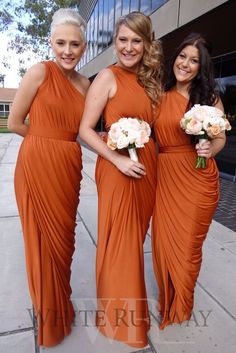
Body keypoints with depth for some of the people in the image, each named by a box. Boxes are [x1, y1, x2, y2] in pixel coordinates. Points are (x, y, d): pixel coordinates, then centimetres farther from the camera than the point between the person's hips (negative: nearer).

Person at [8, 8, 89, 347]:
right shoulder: (40, 71, -6)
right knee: (46, 240, 8)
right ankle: (50, 316, 34)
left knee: (65, 239, 17)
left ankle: (62, 306, 44)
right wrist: (47, 141, 1)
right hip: (37, 165, -5)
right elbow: (15, 123, -5)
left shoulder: (84, 83, 11)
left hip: (69, 167, 6)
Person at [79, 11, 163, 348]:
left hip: (147, 167, 7)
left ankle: (131, 304, 41)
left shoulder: (146, 80, 14)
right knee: (120, 241, 4)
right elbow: (85, 130, -11)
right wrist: (118, 160, -18)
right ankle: (119, 316, 29)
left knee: (136, 238, 17)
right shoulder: (108, 76, -5)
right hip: (118, 167, -6)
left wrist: (150, 159, 1)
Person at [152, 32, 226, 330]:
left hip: (198, 177, -2)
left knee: (188, 242, 9)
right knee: (164, 238, 8)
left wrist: (210, 150, -16)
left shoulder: (209, 97, 2)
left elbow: (220, 138, 5)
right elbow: (153, 137, 9)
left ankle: (181, 306, 37)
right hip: (164, 176, 2)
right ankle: (166, 299, 38)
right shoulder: (160, 97, 8)